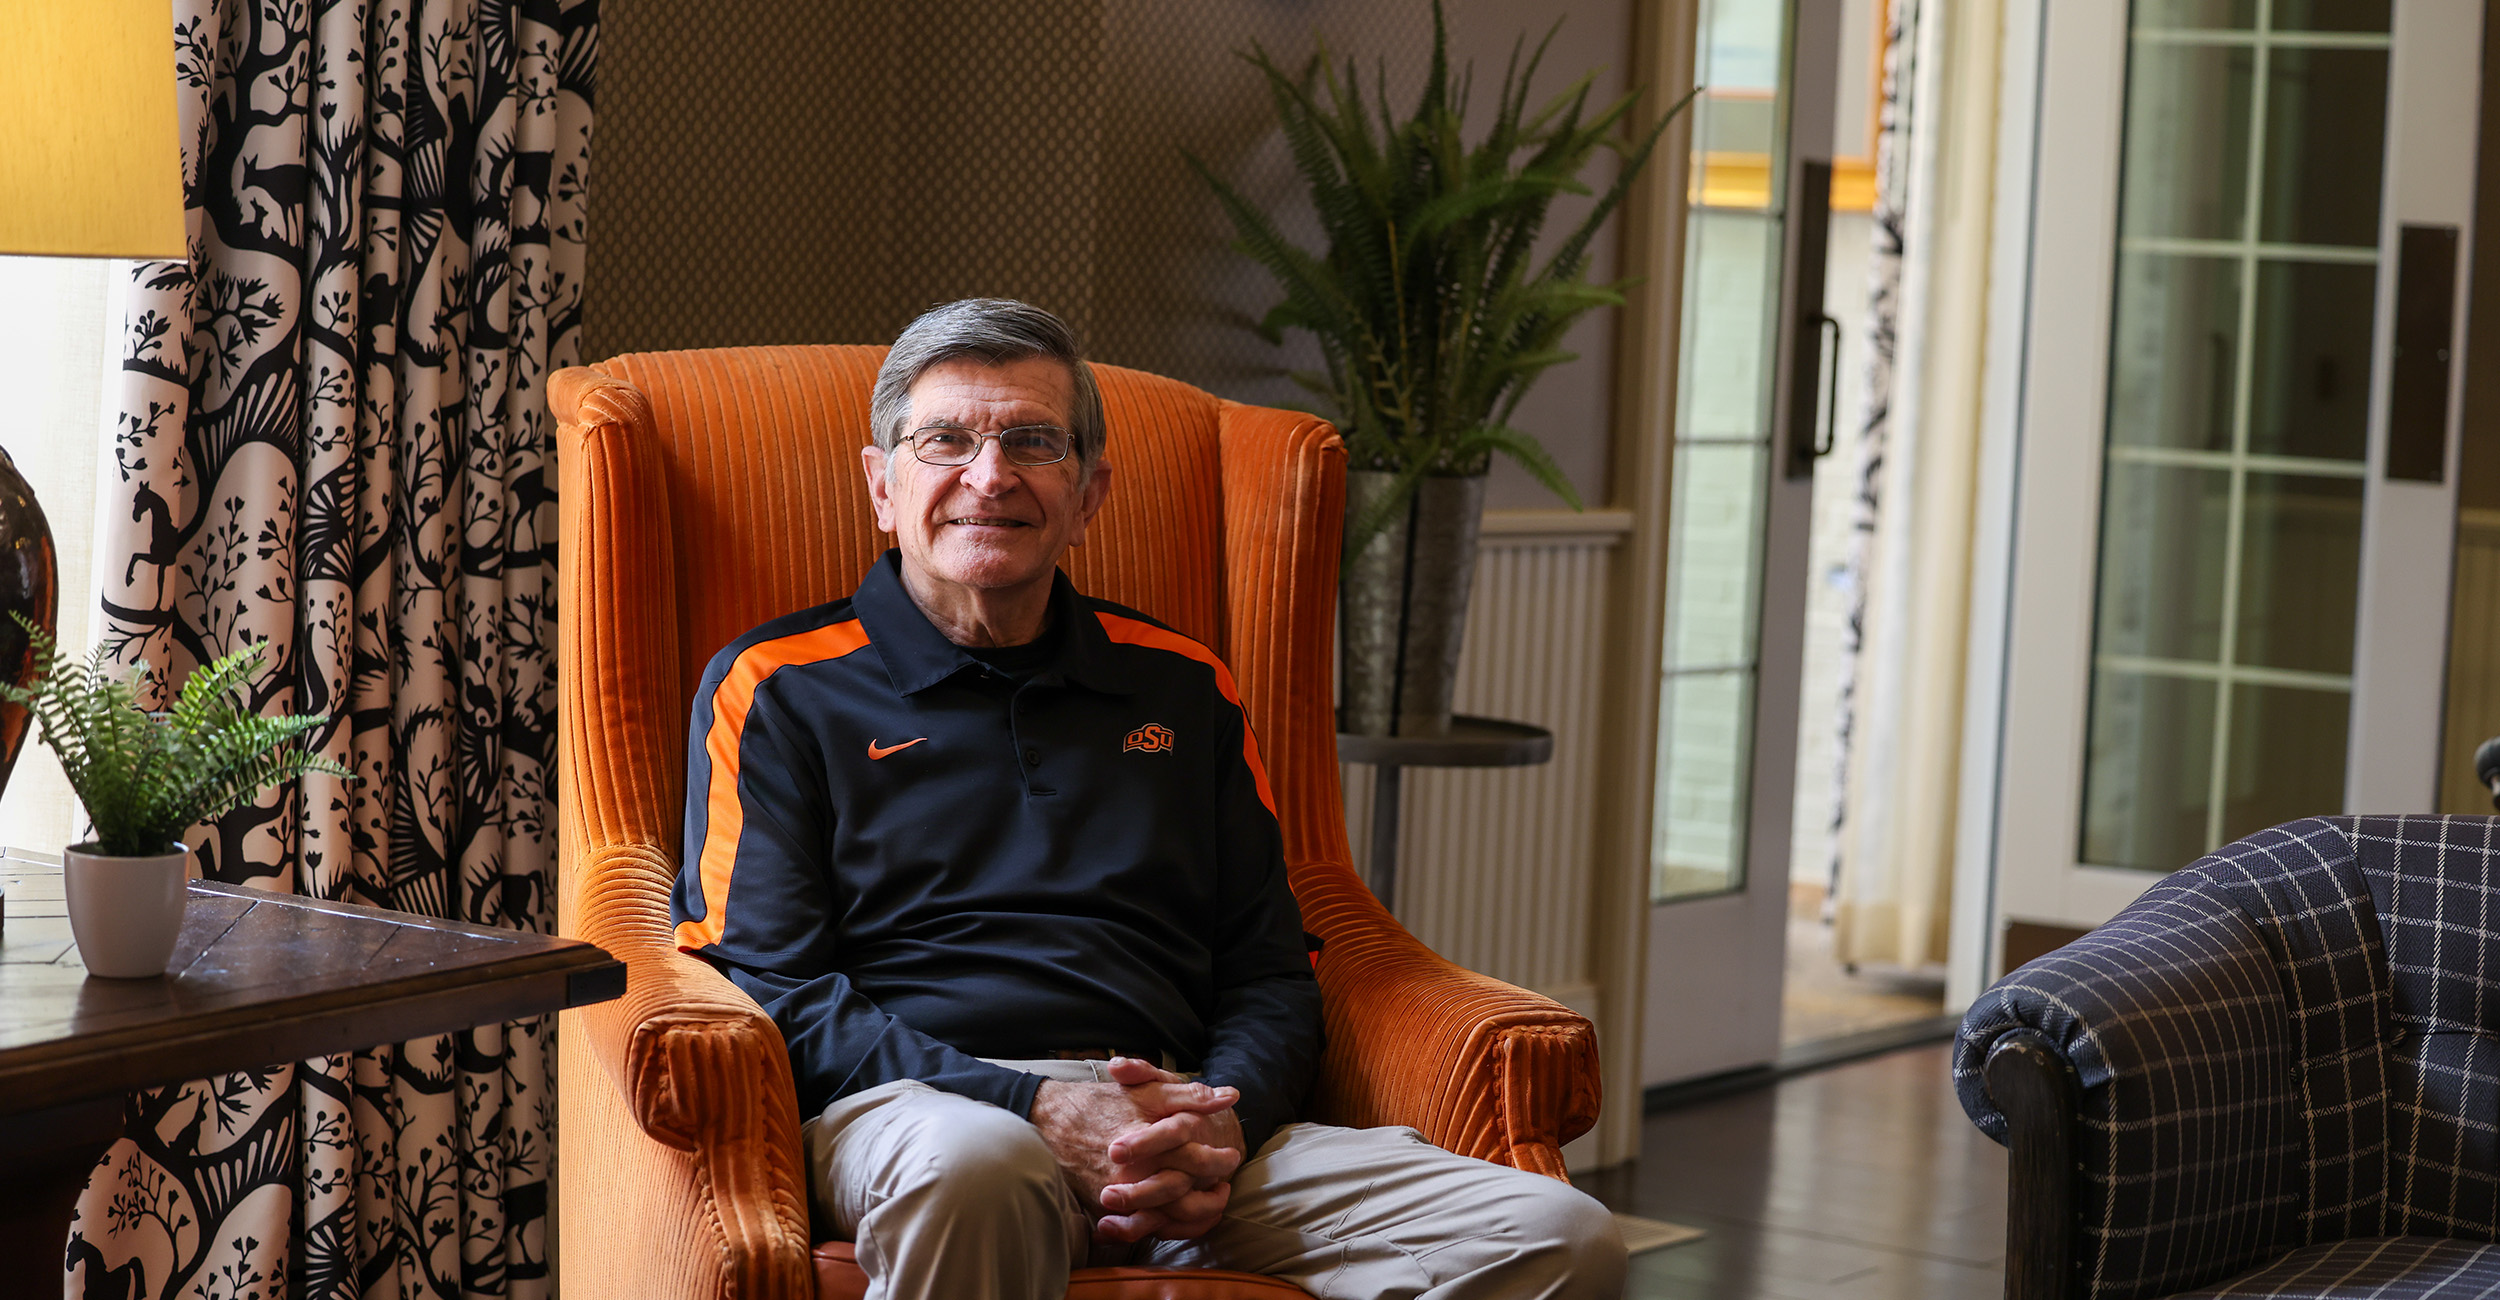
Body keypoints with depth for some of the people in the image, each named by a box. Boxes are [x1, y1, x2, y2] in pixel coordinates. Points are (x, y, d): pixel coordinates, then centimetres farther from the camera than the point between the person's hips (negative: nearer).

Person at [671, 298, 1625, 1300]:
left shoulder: (1184, 689, 25)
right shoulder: (774, 690, 12)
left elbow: (1270, 974, 22)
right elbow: (767, 984, 1)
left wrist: (1224, 1119, -4)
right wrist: (1037, 1111, -13)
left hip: (1172, 1121, 4)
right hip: (913, 1104, -4)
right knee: (970, 1169, -44)